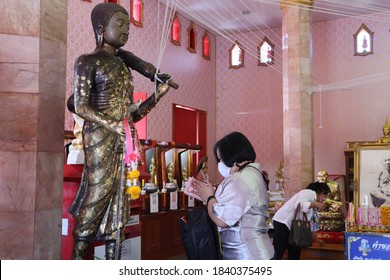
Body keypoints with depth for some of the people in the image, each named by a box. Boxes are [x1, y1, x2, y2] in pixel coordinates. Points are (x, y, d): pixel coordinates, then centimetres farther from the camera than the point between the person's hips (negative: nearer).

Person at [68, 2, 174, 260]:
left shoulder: (124, 66, 20)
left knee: (118, 200, 4)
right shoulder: (88, 61, 1)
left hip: (125, 140, 6)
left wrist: (157, 95, 7)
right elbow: (81, 106, -10)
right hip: (100, 137, -6)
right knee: (97, 195, -6)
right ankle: (78, 258, 5)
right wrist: (113, 125, -21)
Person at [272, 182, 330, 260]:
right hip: (282, 222, -10)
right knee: (277, 254, -10)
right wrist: (316, 204, -21)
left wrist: (316, 239, 32)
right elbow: (298, 204, -25)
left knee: (295, 253, 10)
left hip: (292, 226, 10)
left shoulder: (313, 198, 21)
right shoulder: (310, 193, -5)